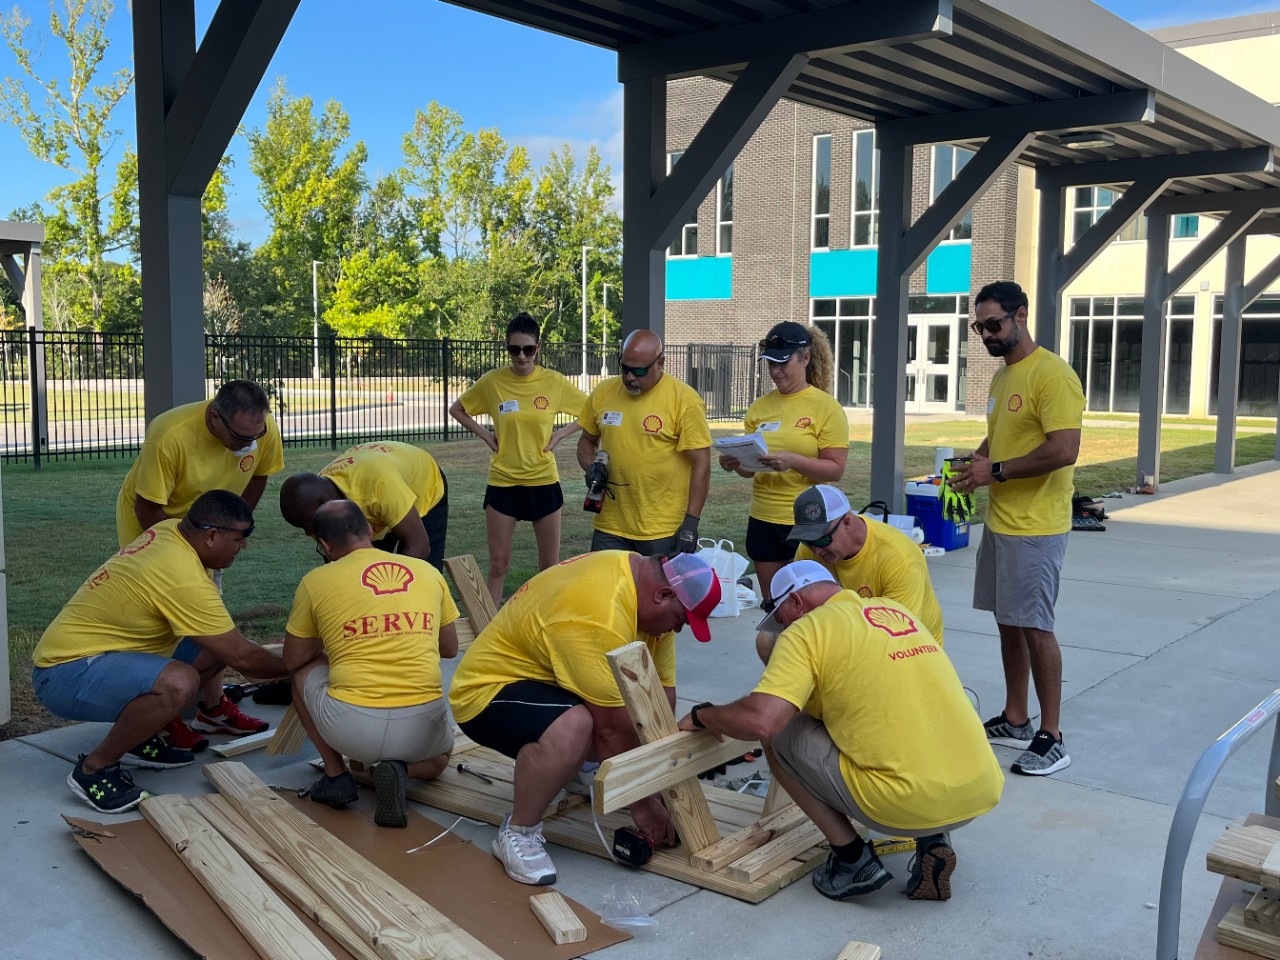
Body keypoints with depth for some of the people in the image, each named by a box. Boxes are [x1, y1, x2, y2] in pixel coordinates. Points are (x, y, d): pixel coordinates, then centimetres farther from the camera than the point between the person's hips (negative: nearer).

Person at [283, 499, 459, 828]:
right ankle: (400, 770, 4)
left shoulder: (316, 581, 2)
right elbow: (449, 648, 22)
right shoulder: (427, 571, 10)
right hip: (421, 725, 2)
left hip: (352, 727, -2)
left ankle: (336, 775, 19)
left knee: (304, 671, 29)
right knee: (439, 757, 38)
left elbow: (293, 660, 15)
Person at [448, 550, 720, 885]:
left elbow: (663, 689, -5)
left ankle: (569, 770, 17)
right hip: (487, 691, -9)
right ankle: (518, 832, -15)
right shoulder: (598, 618, -33)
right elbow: (613, 729, -28)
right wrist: (642, 801, -16)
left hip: (544, 680, 9)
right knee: (574, 727, -38)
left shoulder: (646, 579, -5)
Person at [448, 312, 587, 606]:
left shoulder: (554, 382, -6)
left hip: (543, 482, 0)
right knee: (498, 564, 5)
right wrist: (486, 435, -1)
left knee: (550, 564, 7)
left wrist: (561, 434, -5)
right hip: (502, 482, 0)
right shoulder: (492, 381, -5)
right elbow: (457, 410, 10)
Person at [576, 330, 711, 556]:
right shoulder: (603, 393, 4)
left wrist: (691, 521, -13)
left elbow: (701, 465, -9)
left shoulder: (685, 400, -9)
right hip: (610, 528, 4)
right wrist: (591, 467, -2)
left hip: (664, 530, -4)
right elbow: (587, 440, 19)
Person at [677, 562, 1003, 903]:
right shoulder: (898, 610, 18)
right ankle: (933, 841, 16)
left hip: (909, 804, -7)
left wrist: (701, 715, 3)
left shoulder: (807, 629, -4)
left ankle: (853, 860, 11)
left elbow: (760, 721, -16)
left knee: (779, 735, 9)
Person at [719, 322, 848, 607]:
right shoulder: (759, 407, 6)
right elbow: (751, 467, 12)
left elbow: (835, 470, -12)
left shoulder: (826, 407, -7)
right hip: (763, 520, 5)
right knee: (771, 604, 13)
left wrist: (793, 461, -26)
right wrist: (736, 464, -10)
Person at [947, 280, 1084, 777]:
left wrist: (995, 471, -18)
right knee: (1008, 621, 14)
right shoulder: (1002, 376, 15)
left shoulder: (1052, 375, -15)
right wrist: (974, 465, 5)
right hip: (999, 521, 9)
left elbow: (1063, 451, -24)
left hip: (1035, 528, -9)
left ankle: (1052, 737, 5)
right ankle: (1015, 720, 25)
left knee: (1033, 626, -5)